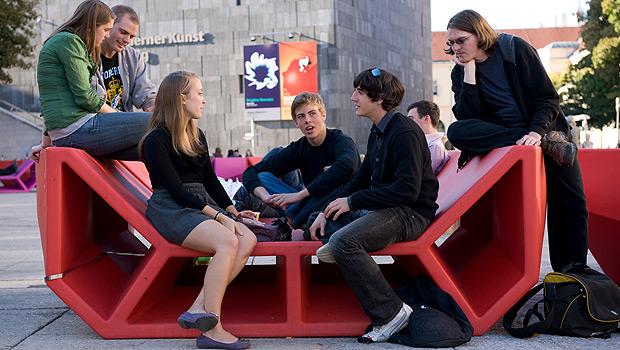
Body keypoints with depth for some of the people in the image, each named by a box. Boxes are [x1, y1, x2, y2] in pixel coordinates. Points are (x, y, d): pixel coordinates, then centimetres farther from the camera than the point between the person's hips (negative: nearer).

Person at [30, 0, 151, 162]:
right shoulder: (68, 41, -6)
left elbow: (52, 100, 25)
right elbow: (84, 96, -14)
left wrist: (45, 144, 25)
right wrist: (117, 114, 0)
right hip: (77, 129, -10)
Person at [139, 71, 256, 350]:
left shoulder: (197, 136, 21)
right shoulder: (157, 140, -5)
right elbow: (176, 189, -13)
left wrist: (231, 209, 7)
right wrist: (218, 216, -19)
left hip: (202, 205, 8)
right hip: (170, 209, -8)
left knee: (248, 239, -21)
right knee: (227, 241, -31)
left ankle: (199, 309, -26)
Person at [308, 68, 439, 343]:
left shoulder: (404, 132, -17)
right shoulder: (377, 133, 14)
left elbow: (408, 189, -26)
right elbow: (361, 180, 19)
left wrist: (353, 201, -19)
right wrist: (325, 213, 7)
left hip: (410, 214, -10)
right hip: (381, 208, 10)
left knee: (343, 242, -31)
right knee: (317, 222, 14)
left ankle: (390, 312, -22)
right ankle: (333, 243, -18)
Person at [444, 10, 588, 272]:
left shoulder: (516, 49, -5)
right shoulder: (460, 73, 2)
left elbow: (548, 98, -9)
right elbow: (467, 119, -12)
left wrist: (536, 132, -27)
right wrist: (470, 73, -16)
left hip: (544, 130, -1)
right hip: (498, 136, 2)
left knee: (571, 203, -12)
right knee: (457, 132, -29)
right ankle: (549, 143, -29)